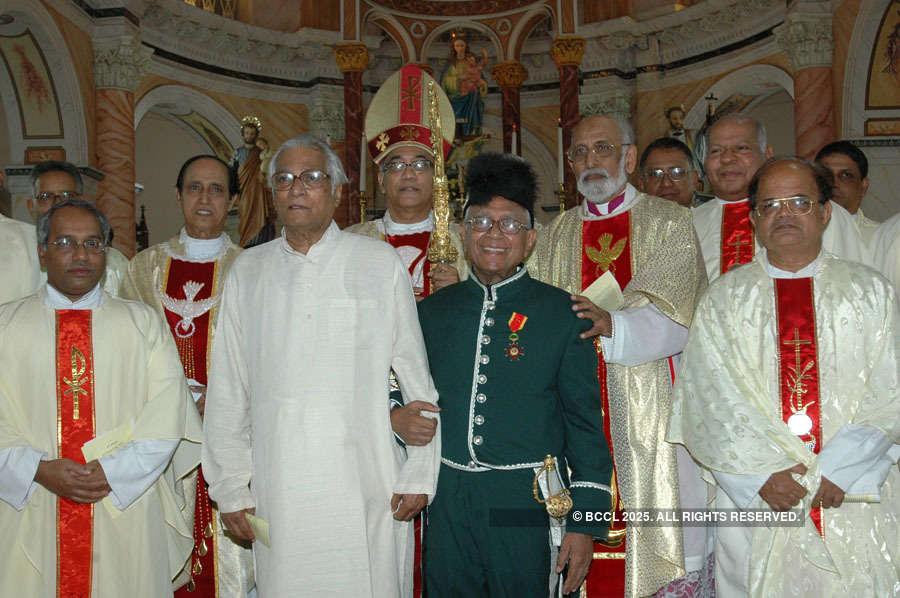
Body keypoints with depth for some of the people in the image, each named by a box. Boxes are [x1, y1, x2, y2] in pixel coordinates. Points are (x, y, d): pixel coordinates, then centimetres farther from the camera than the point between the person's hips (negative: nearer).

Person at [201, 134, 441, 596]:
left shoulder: (380, 263, 4)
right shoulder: (247, 272, 9)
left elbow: (417, 379, 5)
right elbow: (227, 390, 11)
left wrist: (419, 475, 1)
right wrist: (230, 489, 8)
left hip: (368, 493, -1)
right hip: (278, 493, 2)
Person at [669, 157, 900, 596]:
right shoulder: (724, 298, 7)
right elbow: (712, 398, -2)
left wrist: (839, 469, -12)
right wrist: (763, 473, -14)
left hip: (855, 501, 1)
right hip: (756, 501, 0)